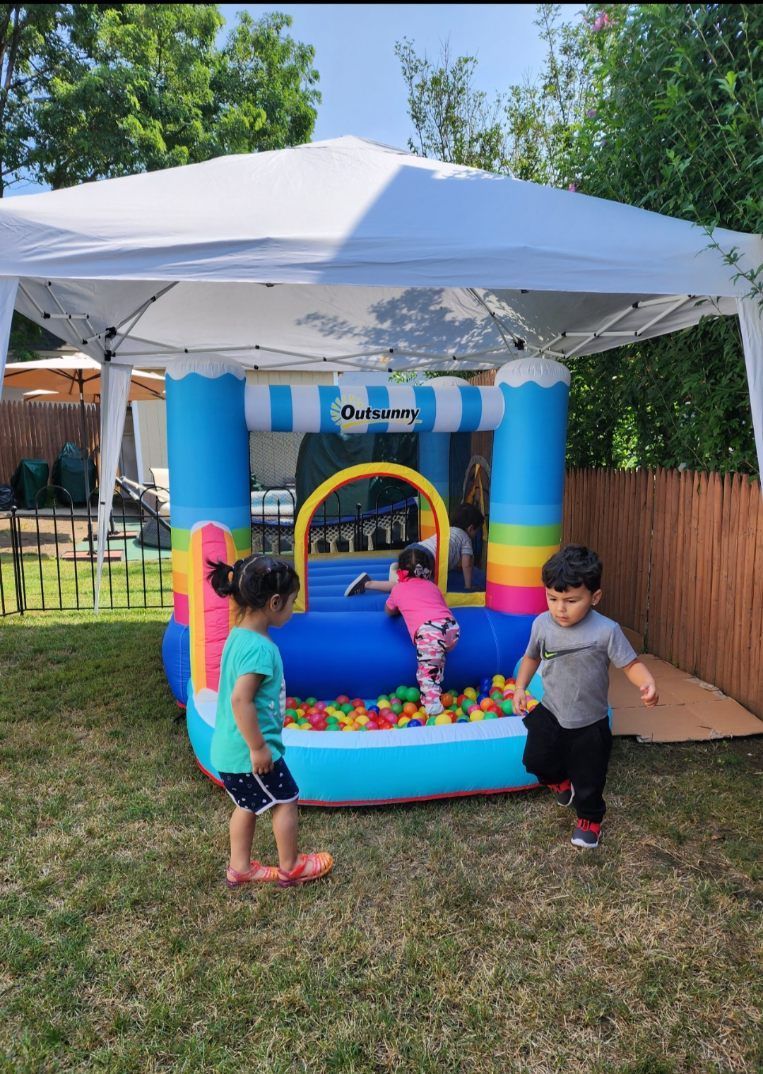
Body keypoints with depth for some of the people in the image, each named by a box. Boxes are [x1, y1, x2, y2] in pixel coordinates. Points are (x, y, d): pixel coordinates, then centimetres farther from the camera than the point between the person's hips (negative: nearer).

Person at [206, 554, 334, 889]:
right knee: (286, 801, 10)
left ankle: (240, 867, 35)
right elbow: (241, 700, -31)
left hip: (231, 749, 9)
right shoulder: (259, 647, -26)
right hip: (249, 751, -9)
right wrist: (258, 747, -23)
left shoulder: (240, 636, 5)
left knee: (247, 805, 23)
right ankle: (290, 867, 27)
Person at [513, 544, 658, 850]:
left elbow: (631, 664, -19)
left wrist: (648, 684, -39)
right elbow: (532, 656, 6)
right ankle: (561, 783, 46)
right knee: (535, 761, 11)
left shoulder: (606, 631, -24)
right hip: (550, 714, 3)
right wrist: (520, 688, -1)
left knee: (588, 779, 13)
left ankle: (589, 819, 44)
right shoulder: (542, 624, -12)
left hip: (590, 724, -3)